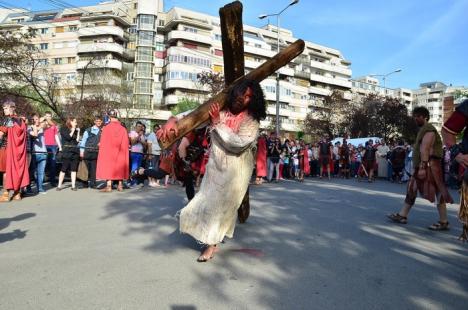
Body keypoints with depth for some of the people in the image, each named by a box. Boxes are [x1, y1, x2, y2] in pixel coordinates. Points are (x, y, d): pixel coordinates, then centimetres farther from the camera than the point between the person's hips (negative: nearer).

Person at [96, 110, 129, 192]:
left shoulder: (106, 128, -11)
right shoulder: (123, 129, -5)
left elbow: (102, 143, -6)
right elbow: (125, 143, 0)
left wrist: (100, 144, 11)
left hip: (108, 152, -2)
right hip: (120, 152, 3)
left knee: (108, 167, 5)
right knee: (120, 166, 12)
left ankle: (108, 186, 1)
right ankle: (120, 185, 14)